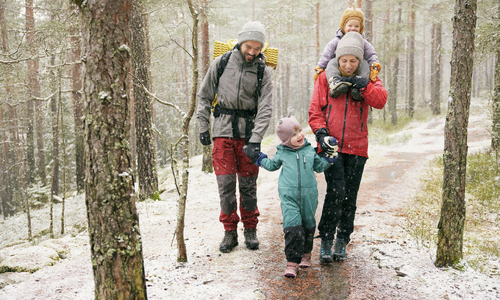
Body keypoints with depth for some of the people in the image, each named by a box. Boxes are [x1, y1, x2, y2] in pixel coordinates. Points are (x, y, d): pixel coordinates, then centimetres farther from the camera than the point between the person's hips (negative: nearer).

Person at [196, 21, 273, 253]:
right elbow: (204, 97, 10)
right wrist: (203, 127, 4)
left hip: (248, 132, 0)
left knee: (248, 184, 4)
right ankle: (230, 231, 11)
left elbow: (265, 109, -6)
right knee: (225, 183, -2)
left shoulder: (263, 72, 1)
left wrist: (255, 141, -17)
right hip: (223, 131, 0)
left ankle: (250, 229, 20)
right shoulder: (221, 63, 2)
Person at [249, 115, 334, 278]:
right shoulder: (282, 153, 5)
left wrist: (328, 159, 7)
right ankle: (292, 262, -9)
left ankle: (306, 254, 35)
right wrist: (260, 158, 17)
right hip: (289, 195, -2)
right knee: (292, 227, -14)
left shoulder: (310, 150, 8)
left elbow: (318, 167, 20)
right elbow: (272, 165, 25)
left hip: (309, 195, 2)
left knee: (308, 225, 13)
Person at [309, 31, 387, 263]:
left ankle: (342, 241, 20)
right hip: (331, 146, -2)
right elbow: (315, 110, 4)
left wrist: (364, 85, -24)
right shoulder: (325, 78, 5)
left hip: (356, 148, 2)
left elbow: (381, 101, -10)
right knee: (336, 191, -14)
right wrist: (321, 133, -12)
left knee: (350, 196, 5)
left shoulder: (368, 79, 7)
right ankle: (326, 240, -2)